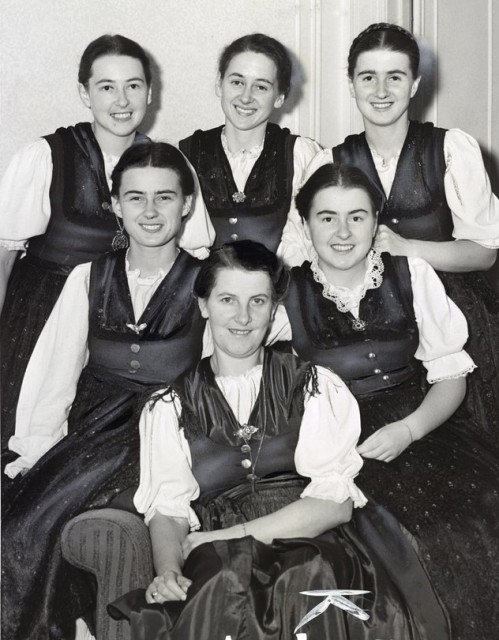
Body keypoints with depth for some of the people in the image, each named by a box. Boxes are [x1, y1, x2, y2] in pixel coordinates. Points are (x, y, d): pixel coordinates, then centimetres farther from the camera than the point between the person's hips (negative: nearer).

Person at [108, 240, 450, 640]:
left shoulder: (317, 387, 13)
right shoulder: (168, 409, 16)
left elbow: (335, 502, 1)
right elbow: (167, 510, 3)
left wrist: (228, 535, -8)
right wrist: (168, 572, -19)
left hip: (311, 551, 1)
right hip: (218, 567, 0)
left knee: (310, 577, -35)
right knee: (225, 584, -36)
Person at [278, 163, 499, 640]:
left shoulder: (412, 276, 6)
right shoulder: (284, 293, 2)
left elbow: (450, 374, 7)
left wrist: (408, 430, -12)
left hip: (418, 433, 2)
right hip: (333, 448, -2)